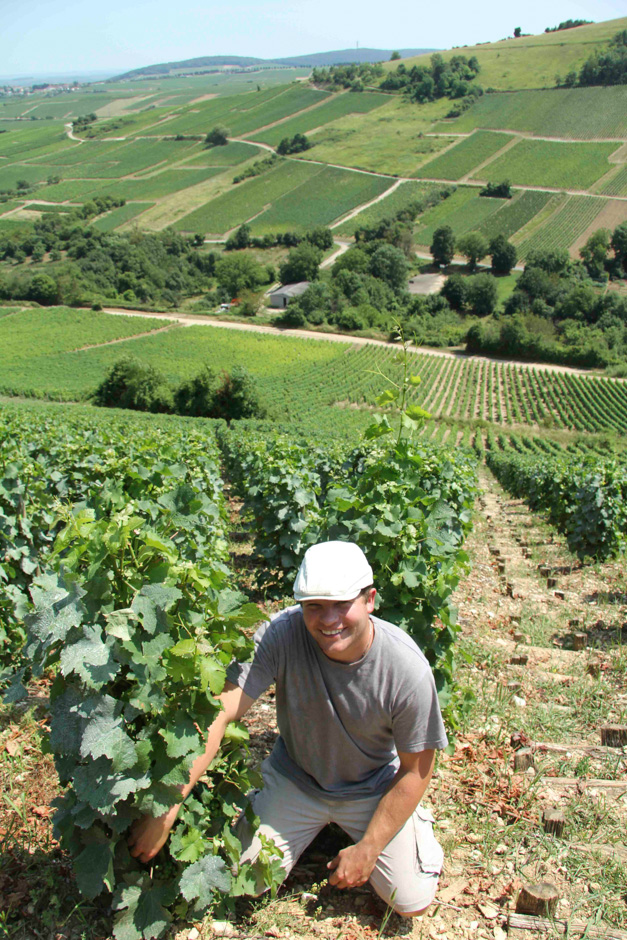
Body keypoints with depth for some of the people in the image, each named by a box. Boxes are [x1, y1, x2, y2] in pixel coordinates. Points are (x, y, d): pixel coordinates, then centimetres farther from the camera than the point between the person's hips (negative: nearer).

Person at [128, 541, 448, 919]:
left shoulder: (407, 670, -30)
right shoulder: (283, 633, -31)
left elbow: (416, 770, -16)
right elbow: (220, 711, -34)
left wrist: (367, 850, -13)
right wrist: (167, 806, -42)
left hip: (374, 786, -1)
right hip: (295, 778, 1)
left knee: (412, 901, -5)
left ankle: (414, 814, 25)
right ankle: (318, 824, 27)